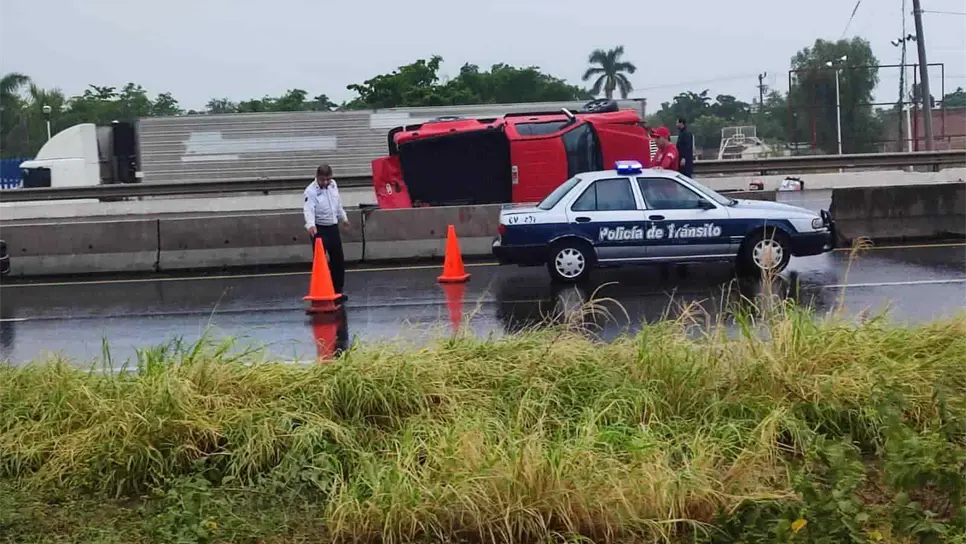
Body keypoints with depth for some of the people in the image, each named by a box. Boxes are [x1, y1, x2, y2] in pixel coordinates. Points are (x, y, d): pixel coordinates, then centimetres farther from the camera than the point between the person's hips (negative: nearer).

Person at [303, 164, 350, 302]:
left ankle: (337, 291, 25)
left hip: (333, 227, 7)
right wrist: (310, 224, -53)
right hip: (319, 229, -6)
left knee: (338, 260, 12)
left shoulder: (333, 184, 0)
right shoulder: (311, 191, -21)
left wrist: (343, 217, 25)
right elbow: (308, 209, -36)